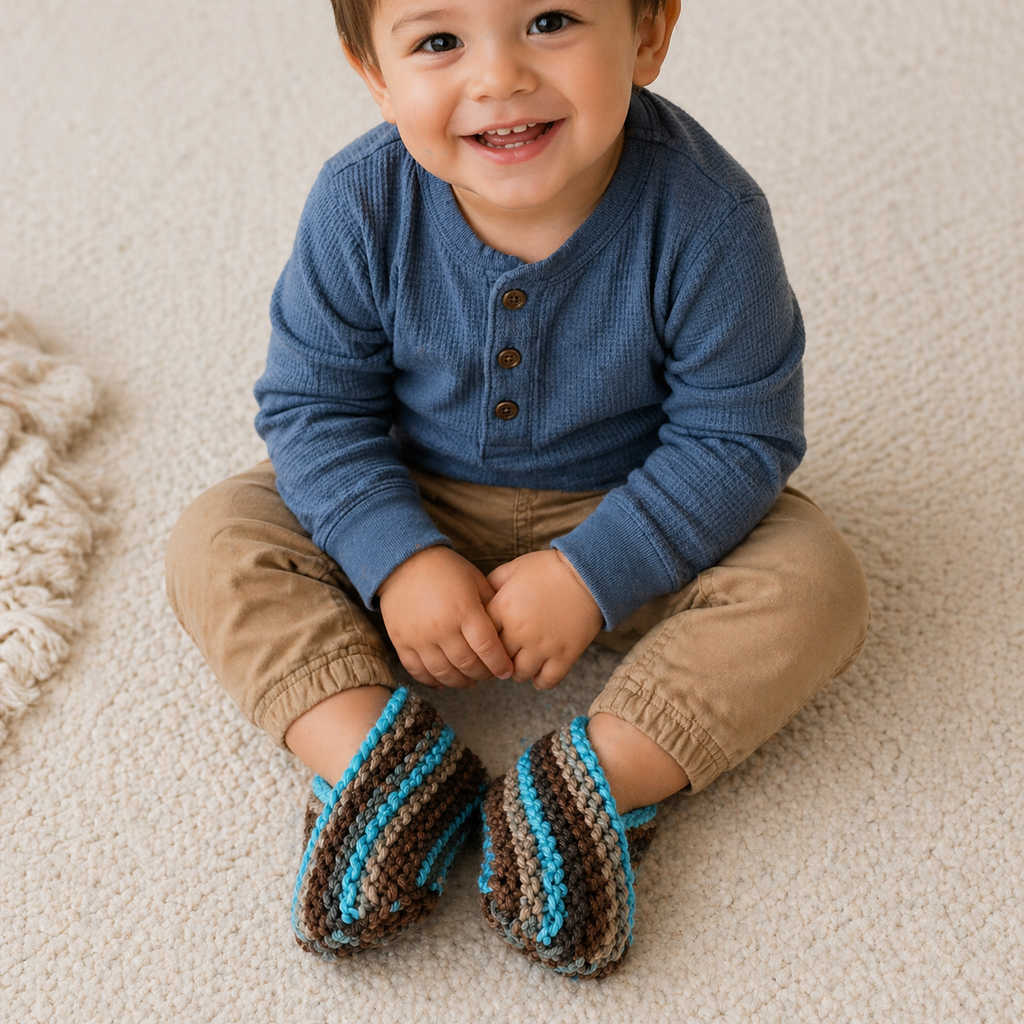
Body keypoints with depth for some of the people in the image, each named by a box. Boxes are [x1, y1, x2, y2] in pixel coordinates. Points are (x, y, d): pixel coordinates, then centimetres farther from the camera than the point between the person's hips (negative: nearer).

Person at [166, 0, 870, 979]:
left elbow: (736, 438, -18)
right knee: (216, 540, -15)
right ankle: (375, 757, -28)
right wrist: (399, 558, -26)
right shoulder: (362, 205, -21)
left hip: (625, 521, -1)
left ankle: (596, 780, -29)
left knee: (814, 578, -23)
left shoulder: (705, 219, -26)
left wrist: (591, 577, -27)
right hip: (412, 514, 2)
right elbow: (312, 403, -12)